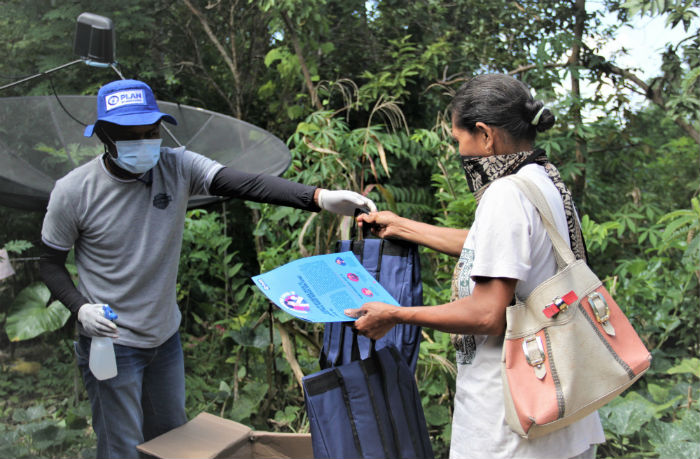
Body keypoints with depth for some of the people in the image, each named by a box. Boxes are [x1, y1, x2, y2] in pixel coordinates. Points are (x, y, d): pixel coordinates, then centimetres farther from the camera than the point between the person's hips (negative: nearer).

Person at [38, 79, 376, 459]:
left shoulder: (177, 167, -13)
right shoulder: (74, 192, -15)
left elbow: (246, 184, -28)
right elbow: (50, 263, -3)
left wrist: (320, 197, -43)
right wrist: (80, 306, -23)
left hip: (165, 336, 4)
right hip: (111, 342, -3)